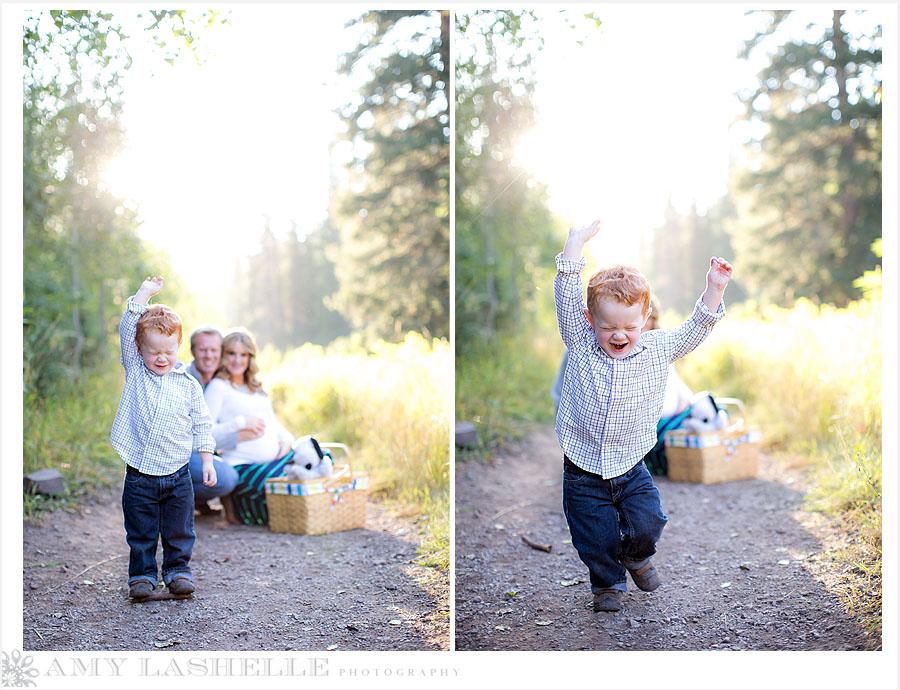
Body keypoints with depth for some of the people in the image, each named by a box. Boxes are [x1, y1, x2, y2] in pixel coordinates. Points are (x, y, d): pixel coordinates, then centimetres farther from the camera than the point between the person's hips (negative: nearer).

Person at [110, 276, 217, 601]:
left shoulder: (189, 386, 2)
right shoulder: (135, 370, 2)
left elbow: (201, 425, 9)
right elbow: (127, 330, -7)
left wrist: (207, 460, 4)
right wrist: (143, 294, -10)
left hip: (176, 474, 1)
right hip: (139, 474, 0)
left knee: (179, 531, 9)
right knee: (140, 532, 7)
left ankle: (178, 570, 24)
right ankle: (142, 574, 20)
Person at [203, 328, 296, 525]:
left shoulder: (257, 389, 25)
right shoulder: (218, 387, 1)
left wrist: (286, 440, 6)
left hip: (276, 459, 8)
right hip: (243, 467, -8)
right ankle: (232, 503, -5)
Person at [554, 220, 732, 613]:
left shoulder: (659, 349, -4)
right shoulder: (581, 343, -9)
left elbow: (695, 329, 0)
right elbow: (566, 294, -14)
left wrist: (714, 288, -11)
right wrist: (576, 242, -16)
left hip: (630, 469, 1)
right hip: (583, 472, -1)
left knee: (647, 526, -3)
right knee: (596, 538, 5)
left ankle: (638, 557, 32)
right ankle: (607, 581, 35)